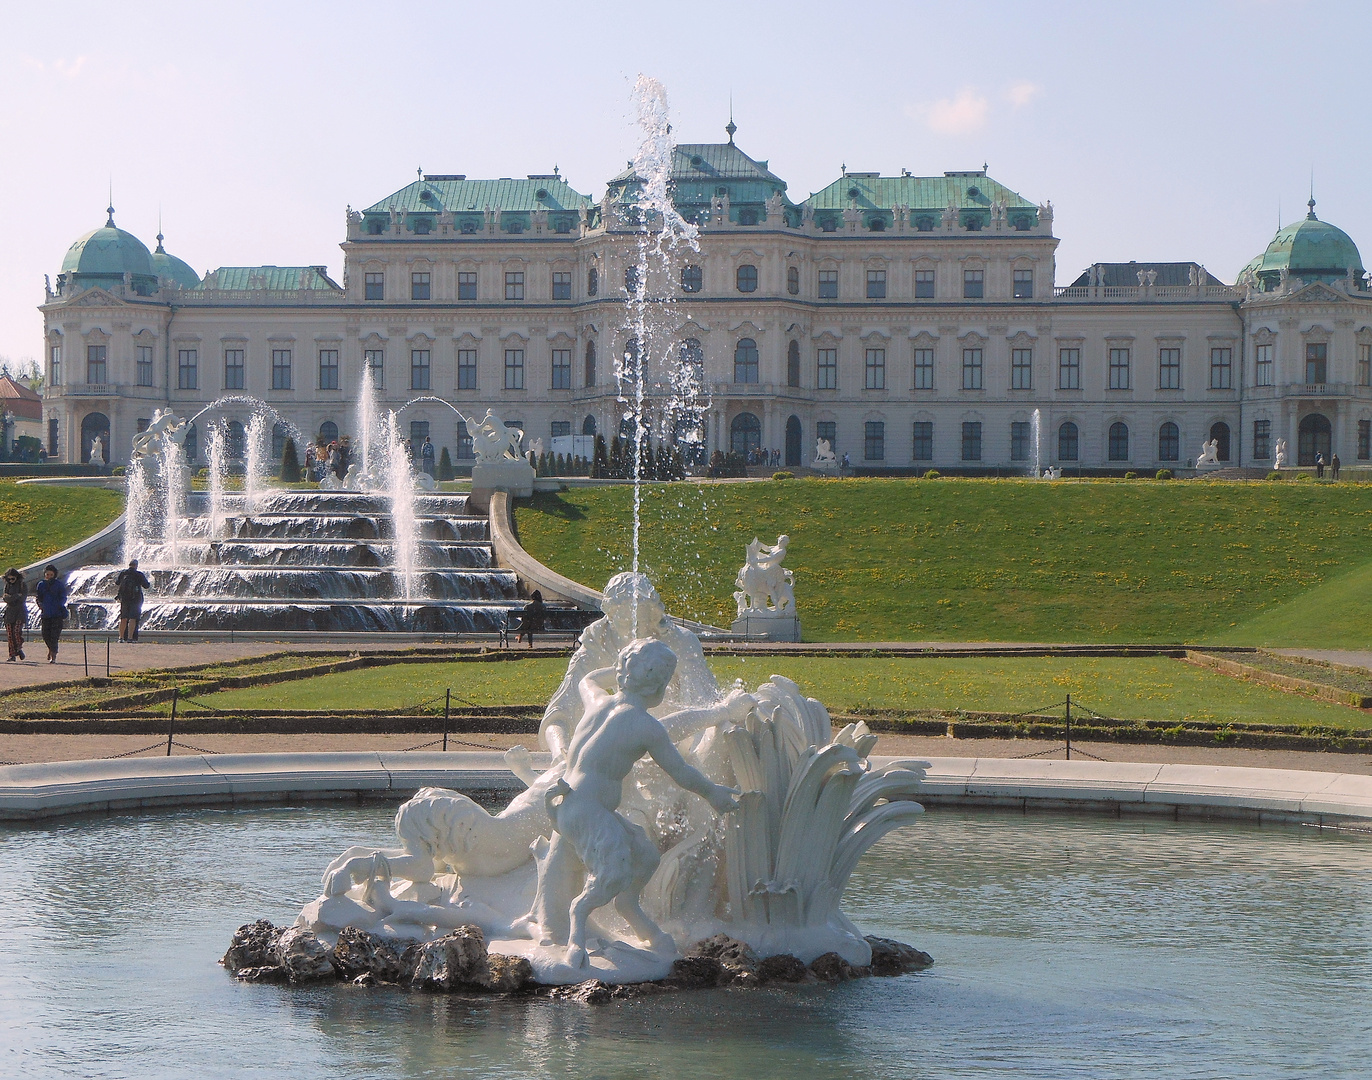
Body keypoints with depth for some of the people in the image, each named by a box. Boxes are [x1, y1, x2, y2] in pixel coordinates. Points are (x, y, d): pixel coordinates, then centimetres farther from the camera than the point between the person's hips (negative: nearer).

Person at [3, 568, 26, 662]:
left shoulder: (23, 586, 1)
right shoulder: (7, 585, 12)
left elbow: (23, 598, -9)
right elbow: (5, 599, -1)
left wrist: (11, 597, -7)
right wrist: (17, 596, -11)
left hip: (20, 612, -3)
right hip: (10, 611, 3)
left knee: (17, 630, -21)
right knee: (10, 633, -5)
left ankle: (19, 648, 4)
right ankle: (12, 655, 0)